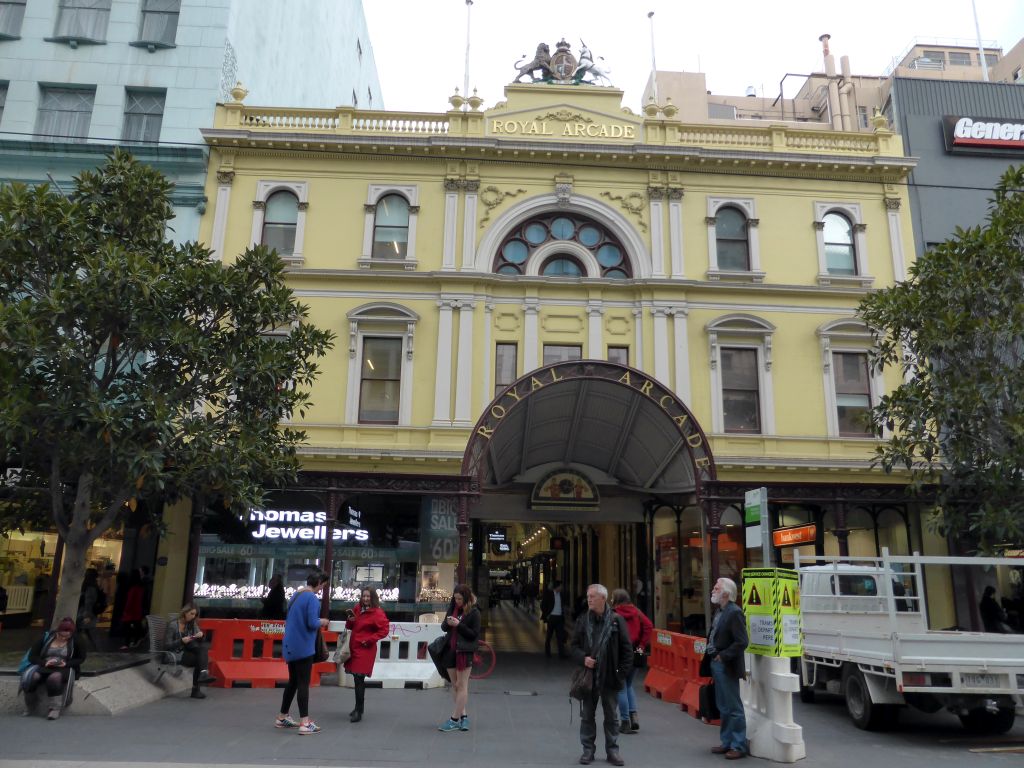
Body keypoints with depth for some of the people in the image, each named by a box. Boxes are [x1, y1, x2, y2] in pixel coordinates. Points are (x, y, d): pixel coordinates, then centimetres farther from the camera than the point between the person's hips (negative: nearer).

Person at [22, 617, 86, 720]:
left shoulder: (75, 642, 4)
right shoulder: (45, 638, 6)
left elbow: (81, 658, 5)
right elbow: (32, 656, 5)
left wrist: (66, 663, -13)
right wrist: (44, 663, -15)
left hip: (63, 669, -2)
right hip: (44, 667, 2)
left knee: (54, 678, -39)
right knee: (31, 677, -32)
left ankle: (55, 708, -30)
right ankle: (29, 707, -11)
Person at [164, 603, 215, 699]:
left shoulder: (192, 624, 9)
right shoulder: (172, 625, -9)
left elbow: (199, 641, 9)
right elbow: (167, 645, -12)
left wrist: (200, 635, -15)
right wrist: (181, 641, -26)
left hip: (188, 650, 6)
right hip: (176, 653, -6)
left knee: (203, 646, -25)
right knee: (198, 660, -26)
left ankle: (203, 673, -33)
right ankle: (195, 690, -18)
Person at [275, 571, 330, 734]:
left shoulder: (296, 595, 11)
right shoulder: (312, 598, -16)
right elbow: (312, 623, -23)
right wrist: (322, 622, -3)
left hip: (291, 646, 9)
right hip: (303, 646, -9)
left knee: (293, 681, 18)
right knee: (303, 683, -5)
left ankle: (282, 717, 26)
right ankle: (305, 723, -4)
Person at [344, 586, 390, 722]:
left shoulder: (378, 613, -11)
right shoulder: (357, 609, 10)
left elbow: (384, 630, -14)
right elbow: (350, 627, 19)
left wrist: (369, 640, -16)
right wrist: (350, 620, -4)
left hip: (365, 650, -7)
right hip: (354, 647, 7)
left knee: (359, 679, -10)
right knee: (358, 679, 16)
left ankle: (359, 711, -3)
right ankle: (359, 708, 29)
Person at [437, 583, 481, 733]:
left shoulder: (474, 612, -8)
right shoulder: (453, 608, 8)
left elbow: (474, 634, -10)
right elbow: (443, 628, 14)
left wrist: (458, 625, -18)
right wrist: (447, 623, -9)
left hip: (465, 652, -6)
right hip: (450, 650, 6)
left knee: (461, 686, -1)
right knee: (454, 685, 10)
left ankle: (455, 719, 2)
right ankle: (463, 716, 18)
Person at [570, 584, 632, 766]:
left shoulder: (617, 620, -6)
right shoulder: (583, 621, 1)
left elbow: (626, 649, -3)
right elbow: (575, 645, 7)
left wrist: (623, 672, -7)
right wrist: (583, 658, -12)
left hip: (610, 677, -2)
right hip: (588, 676, 2)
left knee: (611, 716, 11)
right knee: (587, 715, 10)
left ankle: (612, 750, 24)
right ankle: (588, 750, 23)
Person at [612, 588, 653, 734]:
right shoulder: (636, 612, 4)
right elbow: (648, 626, -4)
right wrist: (642, 646, -1)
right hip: (634, 654, 5)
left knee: (621, 688, 6)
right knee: (628, 685, 22)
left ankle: (625, 722, 8)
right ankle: (633, 714, 7)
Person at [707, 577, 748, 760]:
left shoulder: (734, 612, -18)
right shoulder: (719, 611, 11)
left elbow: (742, 642, -23)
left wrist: (723, 656, -19)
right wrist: (712, 659, 9)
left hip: (727, 667, -9)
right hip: (716, 665, 9)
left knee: (734, 707, 1)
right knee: (723, 707, 17)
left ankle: (739, 746, 10)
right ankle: (727, 742, 28)